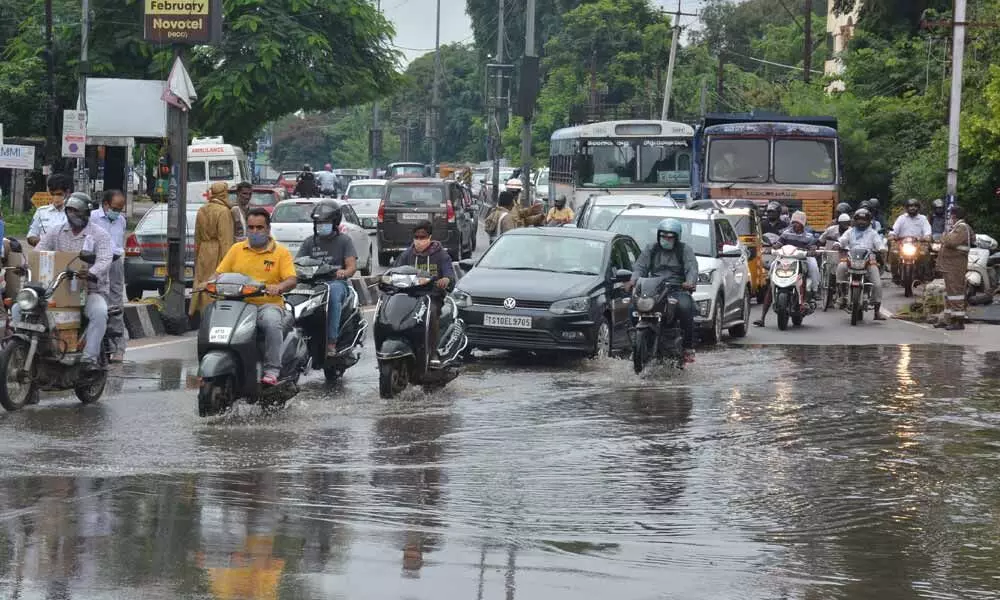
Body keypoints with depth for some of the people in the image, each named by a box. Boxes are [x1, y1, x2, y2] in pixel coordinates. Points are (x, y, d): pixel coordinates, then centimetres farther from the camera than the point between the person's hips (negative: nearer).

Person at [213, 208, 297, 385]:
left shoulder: (281, 252, 8)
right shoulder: (237, 249, 17)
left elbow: (291, 280, -3)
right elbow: (220, 273, 14)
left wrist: (278, 287, -26)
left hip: (268, 304, -3)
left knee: (272, 322, -36)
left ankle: (272, 370, -30)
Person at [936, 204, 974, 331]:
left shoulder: (962, 228, -15)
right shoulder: (957, 227, 17)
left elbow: (951, 242, -28)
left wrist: (946, 234, -10)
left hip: (955, 266, -11)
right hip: (950, 265, 11)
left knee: (955, 291, -11)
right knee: (949, 291, 16)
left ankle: (959, 321, -11)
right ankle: (949, 319, 24)